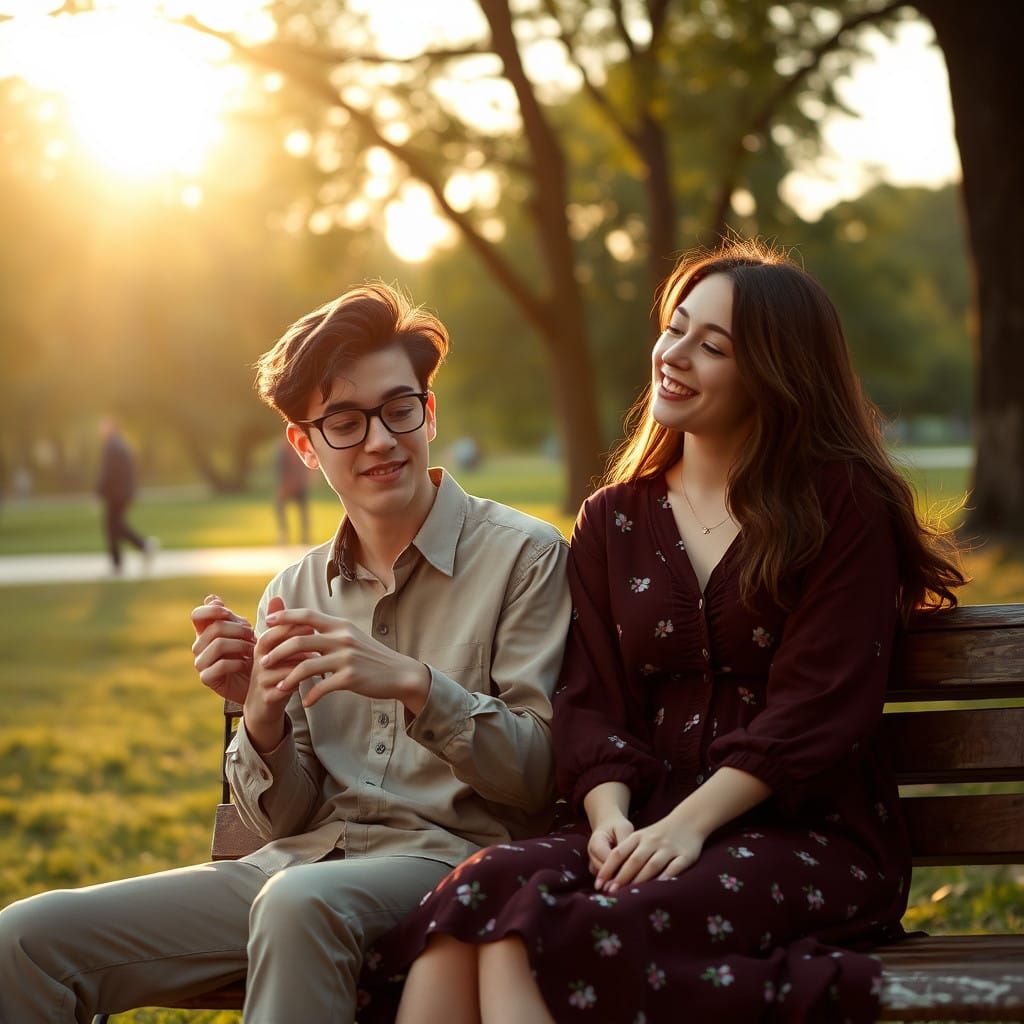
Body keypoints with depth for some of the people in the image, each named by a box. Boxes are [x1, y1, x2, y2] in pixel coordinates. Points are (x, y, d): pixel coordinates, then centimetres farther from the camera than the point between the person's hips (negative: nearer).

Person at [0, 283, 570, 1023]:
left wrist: (414, 684, -20)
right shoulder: (296, 593, 15)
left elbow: (538, 776, -5)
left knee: (301, 900, -40)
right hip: (303, 861, 5)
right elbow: (285, 819, 14)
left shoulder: (524, 555, 1)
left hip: (448, 858, -4)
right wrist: (262, 718, -8)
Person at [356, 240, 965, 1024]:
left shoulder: (843, 504, 2)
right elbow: (592, 701, 9)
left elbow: (818, 703, -7)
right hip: (650, 827, 4)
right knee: (485, 888, -29)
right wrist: (610, 815, -12)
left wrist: (686, 824, -16)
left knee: (582, 935, -33)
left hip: (812, 836, -4)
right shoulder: (612, 523, 16)